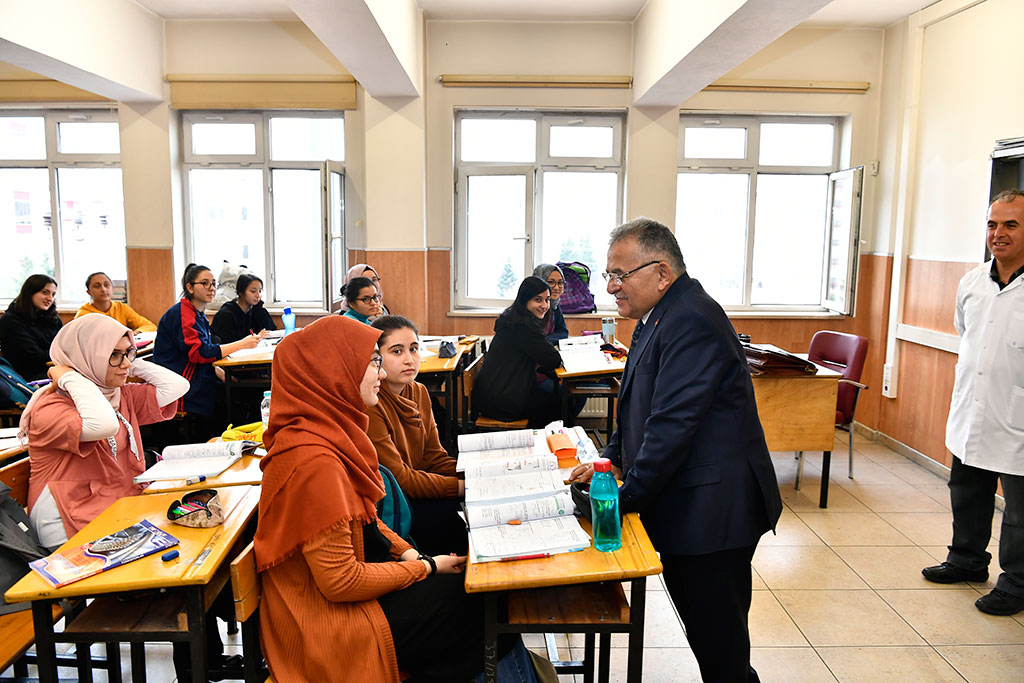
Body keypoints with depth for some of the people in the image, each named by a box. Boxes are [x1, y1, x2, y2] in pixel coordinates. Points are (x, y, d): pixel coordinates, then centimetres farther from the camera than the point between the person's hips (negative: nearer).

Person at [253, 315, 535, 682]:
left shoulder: (331, 431, 1)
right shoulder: (313, 459, -29)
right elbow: (340, 581, -25)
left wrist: (409, 553, -1)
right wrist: (426, 567, -13)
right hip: (329, 621, -8)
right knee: (480, 601, -3)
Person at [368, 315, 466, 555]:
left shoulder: (419, 392, 7)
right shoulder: (370, 405, -21)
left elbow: (435, 458, 6)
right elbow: (398, 478, -20)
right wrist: (463, 487, -21)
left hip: (412, 494, 8)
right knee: (448, 512, -25)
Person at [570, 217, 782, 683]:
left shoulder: (692, 321, -22)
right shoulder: (658, 317, 11)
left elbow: (673, 426, -25)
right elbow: (638, 404, 18)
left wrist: (626, 498, -18)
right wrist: (613, 461, 7)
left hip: (712, 510, -10)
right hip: (686, 505, 10)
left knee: (716, 636, 5)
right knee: (701, 625, 21)